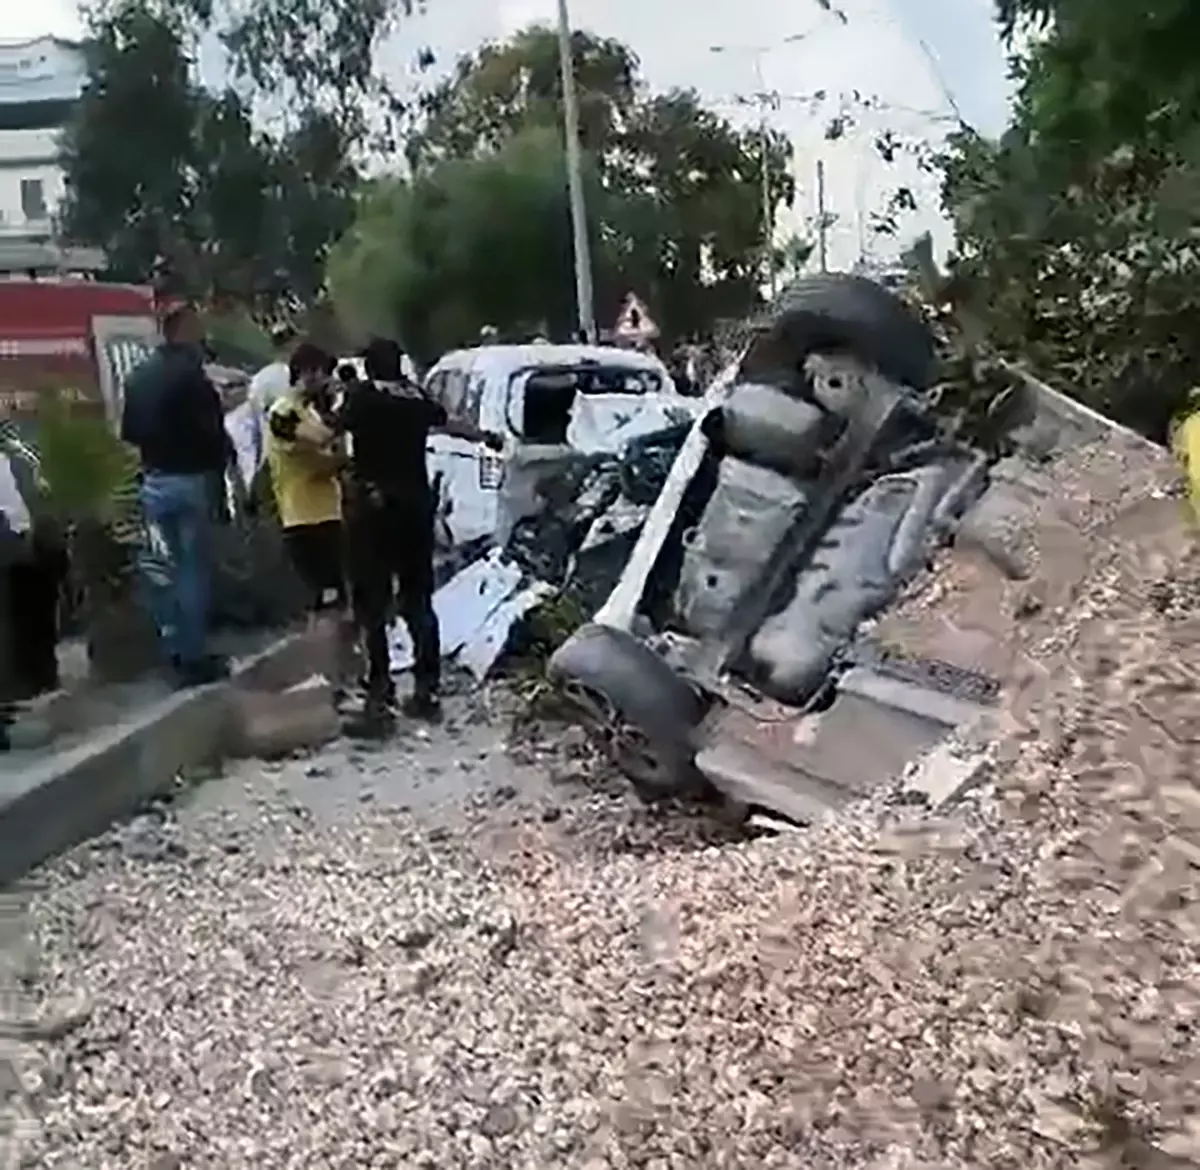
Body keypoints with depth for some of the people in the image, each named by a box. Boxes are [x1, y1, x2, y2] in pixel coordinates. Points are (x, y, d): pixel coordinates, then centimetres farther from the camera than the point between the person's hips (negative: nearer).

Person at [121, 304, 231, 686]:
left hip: (153, 481, 7)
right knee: (195, 567, -1)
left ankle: (177, 652, 19)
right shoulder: (189, 373, -15)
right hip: (190, 479, -7)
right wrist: (225, 455, 1)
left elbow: (129, 431, 12)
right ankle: (194, 657, 2)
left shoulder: (139, 375, 9)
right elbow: (210, 428, -17)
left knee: (165, 568, 12)